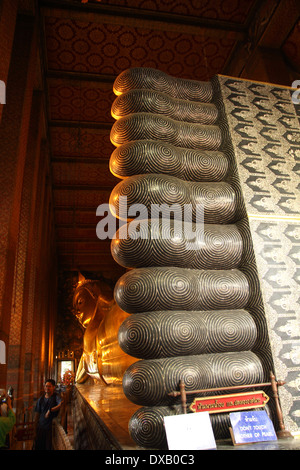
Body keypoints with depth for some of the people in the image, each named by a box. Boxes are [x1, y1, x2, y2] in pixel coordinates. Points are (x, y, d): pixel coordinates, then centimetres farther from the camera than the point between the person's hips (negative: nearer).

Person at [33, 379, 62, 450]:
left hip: (51, 428, -3)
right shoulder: (41, 399, 5)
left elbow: (61, 404, -27)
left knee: (49, 447, 1)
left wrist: (50, 410, -28)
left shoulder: (56, 397, -7)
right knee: (37, 447, 6)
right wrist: (35, 431, 6)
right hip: (41, 428, 3)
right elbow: (37, 415, 7)